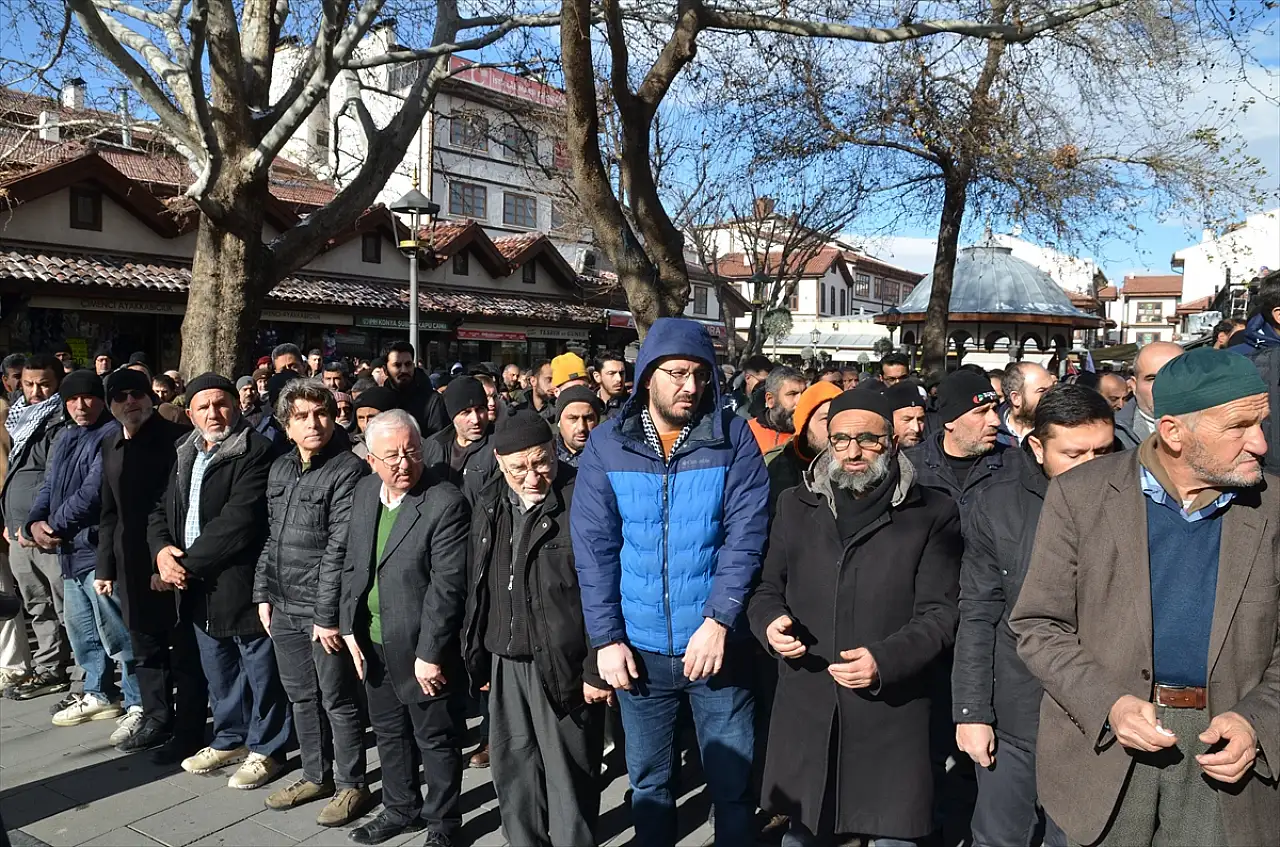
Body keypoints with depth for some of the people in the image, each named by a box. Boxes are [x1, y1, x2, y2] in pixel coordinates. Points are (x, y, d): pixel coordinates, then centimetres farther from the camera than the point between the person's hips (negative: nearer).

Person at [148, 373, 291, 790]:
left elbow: (236, 522, -22)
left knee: (261, 671, 5)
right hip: (198, 586, 8)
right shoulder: (186, 454, 12)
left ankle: (265, 749, 21)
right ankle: (230, 740, 39)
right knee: (219, 672, 22)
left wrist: (188, 563, -15)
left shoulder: (256, 452, -15)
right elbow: (162, 510, 16)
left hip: (241, 583, -8)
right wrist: (162, 550, -4)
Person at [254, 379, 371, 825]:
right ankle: (315, 775, 34)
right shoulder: (279, 470, 10)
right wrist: (263, 593, 12)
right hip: (284, 606, 7)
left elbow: (340, 548, -17)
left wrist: (328, 613, -18)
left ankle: (351, 785, 21)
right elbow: (272, 537, 16)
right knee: (301, 697, 17)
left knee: (338, 700, 5)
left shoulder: (349, 470, -14)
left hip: (323, 609, -7)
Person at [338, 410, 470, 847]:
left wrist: (429, 653, -19)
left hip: (421, 647, -7)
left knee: (436, 739, 10)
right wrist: (350, 628, 5)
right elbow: (353, 565, 9)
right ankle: (400, 809, 43)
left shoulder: (446, 503, -20)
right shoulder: (365, 491, 2)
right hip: (373, 643, 7)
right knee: (389, 732, 23)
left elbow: (446, 586, -21)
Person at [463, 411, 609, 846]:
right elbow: (477, 587, 14)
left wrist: (598, 670, -15)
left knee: (567, 776, 6)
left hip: (562, 665, -6)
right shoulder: (490, 505, 7)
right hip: (504, 663, 6)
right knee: (512, 770, 18)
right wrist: (479, 655, 15)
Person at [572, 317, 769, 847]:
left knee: (732, 784, 12)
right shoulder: (607, 445, -2)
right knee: (647, 782, 18)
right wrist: (605, 638, -7)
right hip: (640, 647, 1)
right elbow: (593, 549, -3)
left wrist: (718, 620, -19)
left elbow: (746, 536, -10)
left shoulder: (733, 438, -5)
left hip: (717, 643, -1)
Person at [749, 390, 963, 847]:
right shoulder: (795, 505, 8)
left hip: (891, 711, -2)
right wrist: (770, 622, -8)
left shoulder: (931, 513, -1)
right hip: (805, 707, 3)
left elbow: (938, 615, -4)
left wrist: (885, 660, -20)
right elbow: (767, 591, 14)